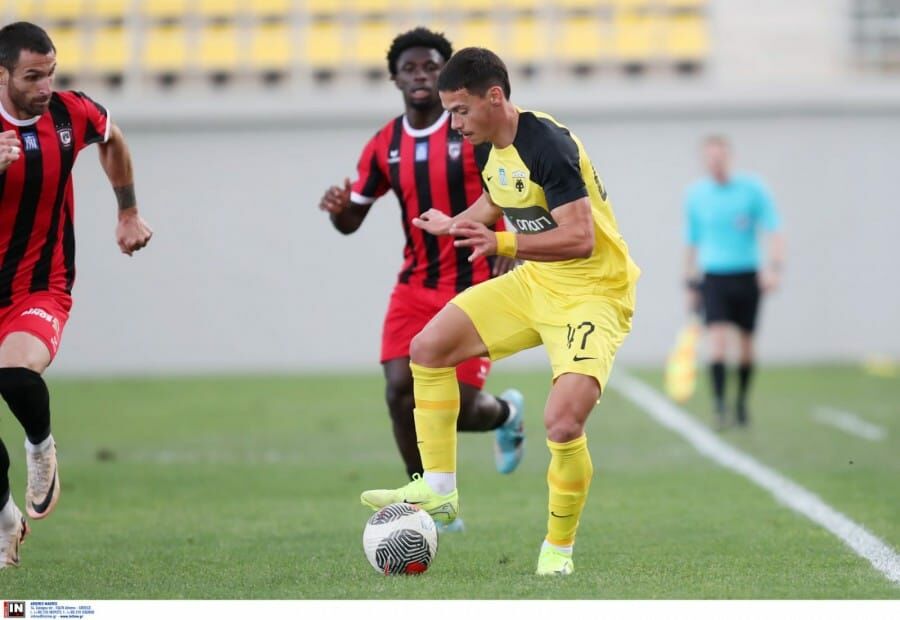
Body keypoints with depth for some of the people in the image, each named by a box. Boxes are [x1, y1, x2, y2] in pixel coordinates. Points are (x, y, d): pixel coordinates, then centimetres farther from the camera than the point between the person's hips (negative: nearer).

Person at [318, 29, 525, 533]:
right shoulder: (385, 146, 3)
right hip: (416, 286, 4)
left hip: (475, 288, -4)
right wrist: (339, 208, -14)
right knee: (401, 391, -13)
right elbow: (352, 220, 10)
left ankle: (505, 414, 30)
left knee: (458, 408, -9)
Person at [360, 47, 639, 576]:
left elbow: (580, 238, -32)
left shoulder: (548, 145, -25)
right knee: (428, 348, 5)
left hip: (594, 291, -9)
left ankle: (559, 548, -3)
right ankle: (439, 489, 17)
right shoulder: (489, 148, 2)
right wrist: (456, 224, 25)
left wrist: (503, 244, -41)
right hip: (534, 283, 9)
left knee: (563, 422, -26)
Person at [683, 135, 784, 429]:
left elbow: (774, 231, -6)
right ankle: (719, 406, -18)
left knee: (746, 343, 7)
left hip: (747, 275, 0)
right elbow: (692, 242, 13)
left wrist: (774, 267, -21)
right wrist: (690, 283, 13)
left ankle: (742, 401, 27)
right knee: (717, 338, -16)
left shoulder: (752, 189, -5)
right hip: (714, 275, 0)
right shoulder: (695, 195, 2)